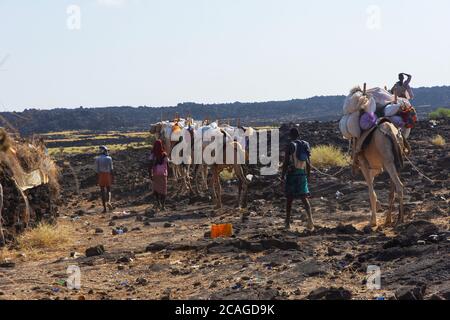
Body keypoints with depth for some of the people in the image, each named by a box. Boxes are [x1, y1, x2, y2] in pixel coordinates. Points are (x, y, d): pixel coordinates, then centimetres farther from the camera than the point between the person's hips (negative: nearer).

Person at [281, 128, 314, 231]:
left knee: (289, 198, 7)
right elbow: (309, 162, 11)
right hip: (303, 174, 4)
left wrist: (282, 176, -6)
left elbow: (286, 162, -11)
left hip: (292, 173, -4)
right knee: (304, 197, 4)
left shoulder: (291, 145, -9)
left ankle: (288, 223, 11)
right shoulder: (306, 145, 8)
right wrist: (308, 175, 20)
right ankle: (310, 218, -19)